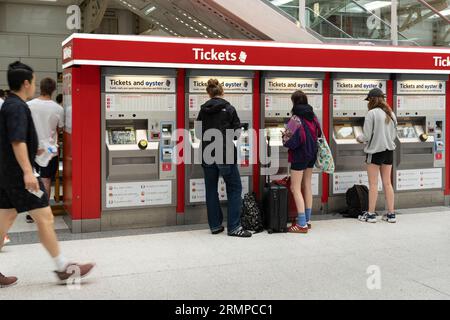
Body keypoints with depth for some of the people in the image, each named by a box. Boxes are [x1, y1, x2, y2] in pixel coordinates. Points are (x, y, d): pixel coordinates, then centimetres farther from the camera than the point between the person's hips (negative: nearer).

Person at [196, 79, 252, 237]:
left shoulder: (203, 110, 2)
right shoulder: (229, 108, -7)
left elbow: (198, 133, 8)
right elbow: (237, 132, -4)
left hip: (208, 155, 4)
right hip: (225, 154, -4)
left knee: (211, 189, 13)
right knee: (235, 188, 4)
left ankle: (215, 225, 16)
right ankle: (234, 227, 0)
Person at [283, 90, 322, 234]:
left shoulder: (296, 118, -19)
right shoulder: (312, 116, 4)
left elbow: (295, 140, -22)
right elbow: (318, 133, 13)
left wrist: (285, 139, -6)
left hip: (299, 155, -8)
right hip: (312, 154, 8)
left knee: (295, 188, -3)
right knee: (307, 186, 16)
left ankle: (302, 224, -5)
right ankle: (307, 220, 24)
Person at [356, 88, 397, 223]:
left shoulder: (371, 113, -13)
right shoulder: (391, 114, 6)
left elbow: (366, 136, -13)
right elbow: (394, 134, 12)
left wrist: (360, 138, 7)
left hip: (375, 151, -5)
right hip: (389, 151, 5)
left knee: (373, 184, 3)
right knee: (387, 183, 11)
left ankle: (371, 214, 9)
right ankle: (391, 214, 13)